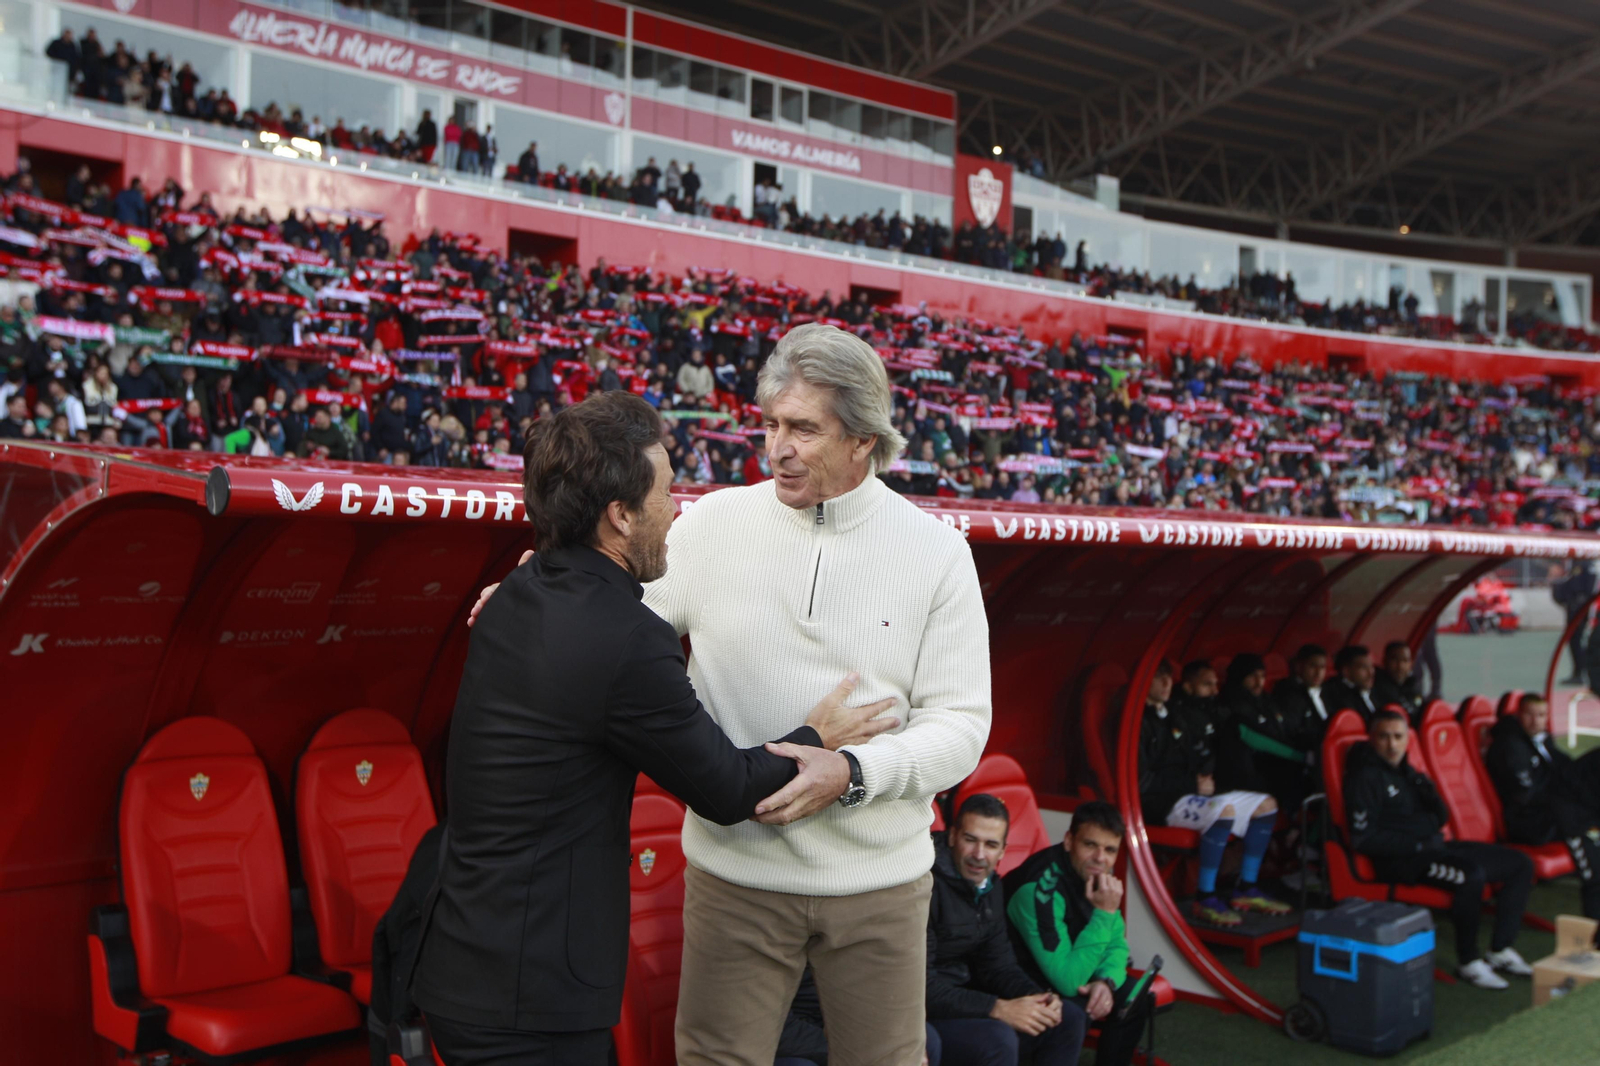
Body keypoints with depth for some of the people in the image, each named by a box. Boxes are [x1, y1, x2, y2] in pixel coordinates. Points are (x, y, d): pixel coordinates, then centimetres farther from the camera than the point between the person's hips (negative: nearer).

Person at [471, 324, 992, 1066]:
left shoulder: (935, 551, -4)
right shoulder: (716, 521, -1)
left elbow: (961, 725, -6)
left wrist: (851, 774, -21)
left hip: (879, 877, 0)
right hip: (735, 869, 0)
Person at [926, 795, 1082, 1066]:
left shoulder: (989, 885, 7)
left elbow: (999, 963, 12)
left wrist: (1037, 997, -8)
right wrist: (997, 1009, -25)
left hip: (965, 1001, 9)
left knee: (1068, 1018, 5)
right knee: (998, 1039, -33)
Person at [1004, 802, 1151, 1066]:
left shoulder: (1096, 875, -5)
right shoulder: (1040, 889, -33)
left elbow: (1117, 944, 6)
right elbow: (1068, 981, -34)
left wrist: (1107, 981, -17)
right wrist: (1104, 913, -36)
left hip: (1065, 974, 9)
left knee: (1135, 998, -1)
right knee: (1074, 1012, -31)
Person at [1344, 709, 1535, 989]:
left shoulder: (1405, 771, 17)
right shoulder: (1365, 777, -9)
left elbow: (1441, 818, 18)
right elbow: (1363, 839, -16)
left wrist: (1427, 790, -3)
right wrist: (1417, 845, -16)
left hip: (1431, 847, 9)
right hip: (1399, 860, -9)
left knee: (1520, 865, 6)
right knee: (1471, 876, -34)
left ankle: (1500, 950, 9)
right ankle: (1468, 962, -18)